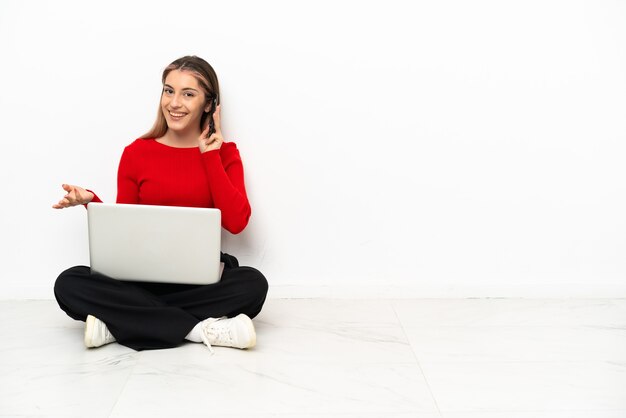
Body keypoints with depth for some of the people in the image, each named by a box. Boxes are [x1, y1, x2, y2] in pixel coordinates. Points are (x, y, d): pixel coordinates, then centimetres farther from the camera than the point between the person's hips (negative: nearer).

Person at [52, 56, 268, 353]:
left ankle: (120, 323, -25)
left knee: (253, 284, -32)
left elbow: (236, 222, -10)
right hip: (142, 278, 1)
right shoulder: (136, 153, 5)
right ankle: (201, 329, -27)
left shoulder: (224, 152, 5)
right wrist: (91, 203, -11)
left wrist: (210, 156, -7)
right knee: (69, 285, -25)